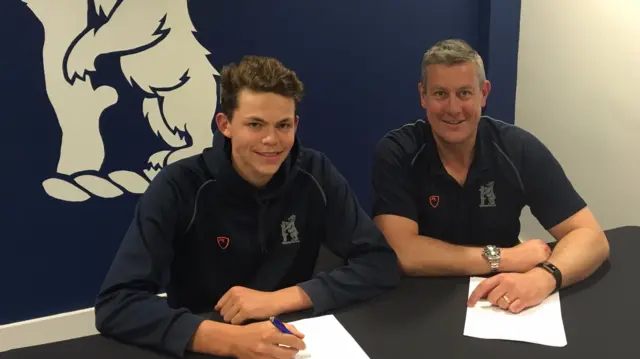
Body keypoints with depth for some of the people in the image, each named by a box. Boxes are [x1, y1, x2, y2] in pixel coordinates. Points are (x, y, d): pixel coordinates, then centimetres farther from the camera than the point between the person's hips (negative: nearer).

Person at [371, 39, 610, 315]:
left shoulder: (519, 149, -8)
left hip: (500, 304, 3)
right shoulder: (395, 153, -13)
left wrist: (542, 278, -30)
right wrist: (506, 258, -19)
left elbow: (590, 237, -10)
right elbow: (401, 252, -23)